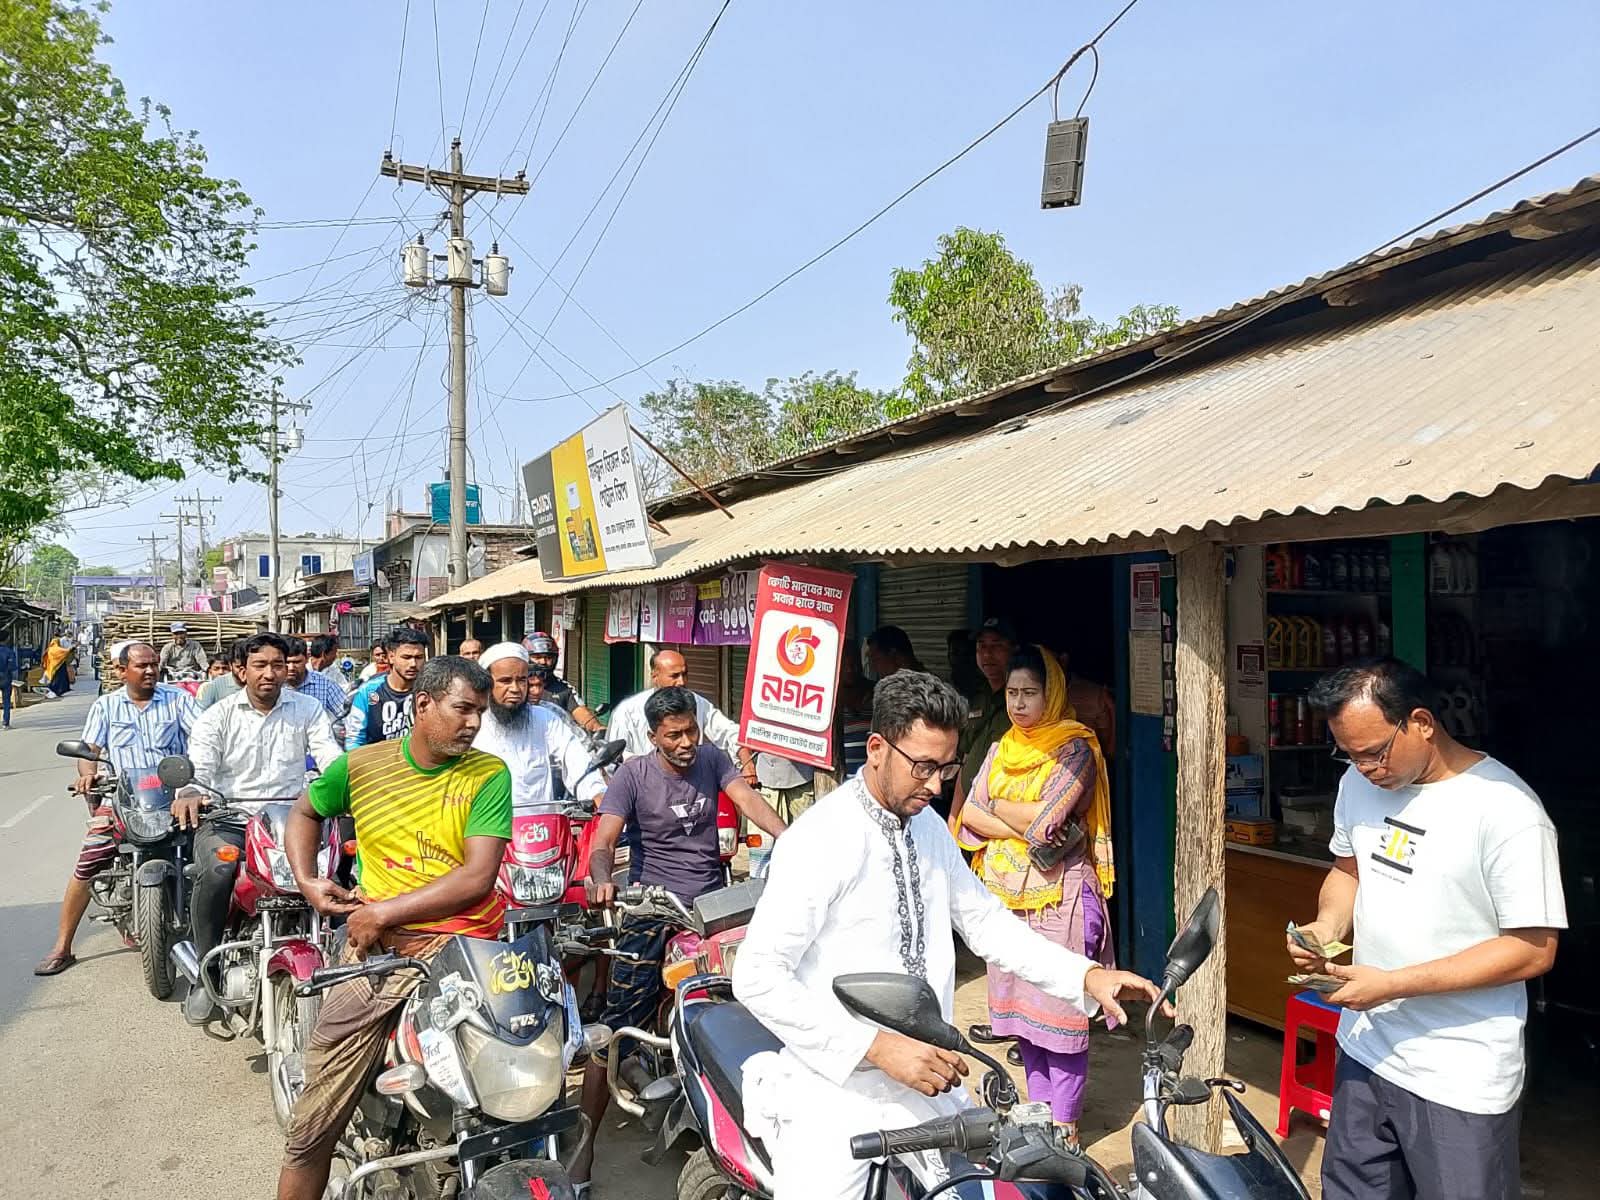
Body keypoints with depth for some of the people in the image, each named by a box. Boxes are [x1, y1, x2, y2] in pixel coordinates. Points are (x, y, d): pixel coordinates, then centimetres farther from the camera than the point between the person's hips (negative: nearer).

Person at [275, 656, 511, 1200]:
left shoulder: (489, 775, -2)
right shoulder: (360, 764, 6)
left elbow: (478, 877, -9)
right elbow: (305, 812, 25)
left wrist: (384, 911, -11)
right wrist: (306, 880, 10)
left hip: (463, 941, -2)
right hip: (376, 940, 2)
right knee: (315, 1119, 2)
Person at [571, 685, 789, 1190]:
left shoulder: (712, 758, 5)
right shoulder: (633, 774, -4)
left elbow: (748, 799, -10)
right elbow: (603, 841, -12)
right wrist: (602, 880, -35)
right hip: (654, 904, -3)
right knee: (616, 1028, -6)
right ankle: (585, 1141, 4)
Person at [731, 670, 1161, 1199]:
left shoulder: (930, 827, 7)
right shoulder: (821, 840, -18)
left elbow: (984, 920, 13)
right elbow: (756, 975, -21)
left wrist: (1088, 976, -1)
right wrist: (878, 1046, -26)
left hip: (924, 1081, 7)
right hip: (838, 1090, -6)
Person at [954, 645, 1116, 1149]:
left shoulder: (1075, 747, -7)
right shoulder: (1001, 749, 12)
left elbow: (1046, 819, -18)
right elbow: (970, 817, 2)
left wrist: (997, 806, -3)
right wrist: (1027, 825, -12)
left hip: (1058, 895, -6)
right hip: (1006, 892, 6)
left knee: (1060, 1005, -1)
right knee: (1020, 1005, 13)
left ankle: (1065, 1122, 11)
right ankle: (1039, 1108, 26)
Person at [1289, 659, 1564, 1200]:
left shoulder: (1506, 811, -20)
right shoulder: (1358, 784, 1)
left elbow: (1534, 949, -18)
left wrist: (1393, 984, -22)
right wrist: (1328, 924, -6)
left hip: (1459, 1080, -6)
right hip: (1365, 1051, 6)